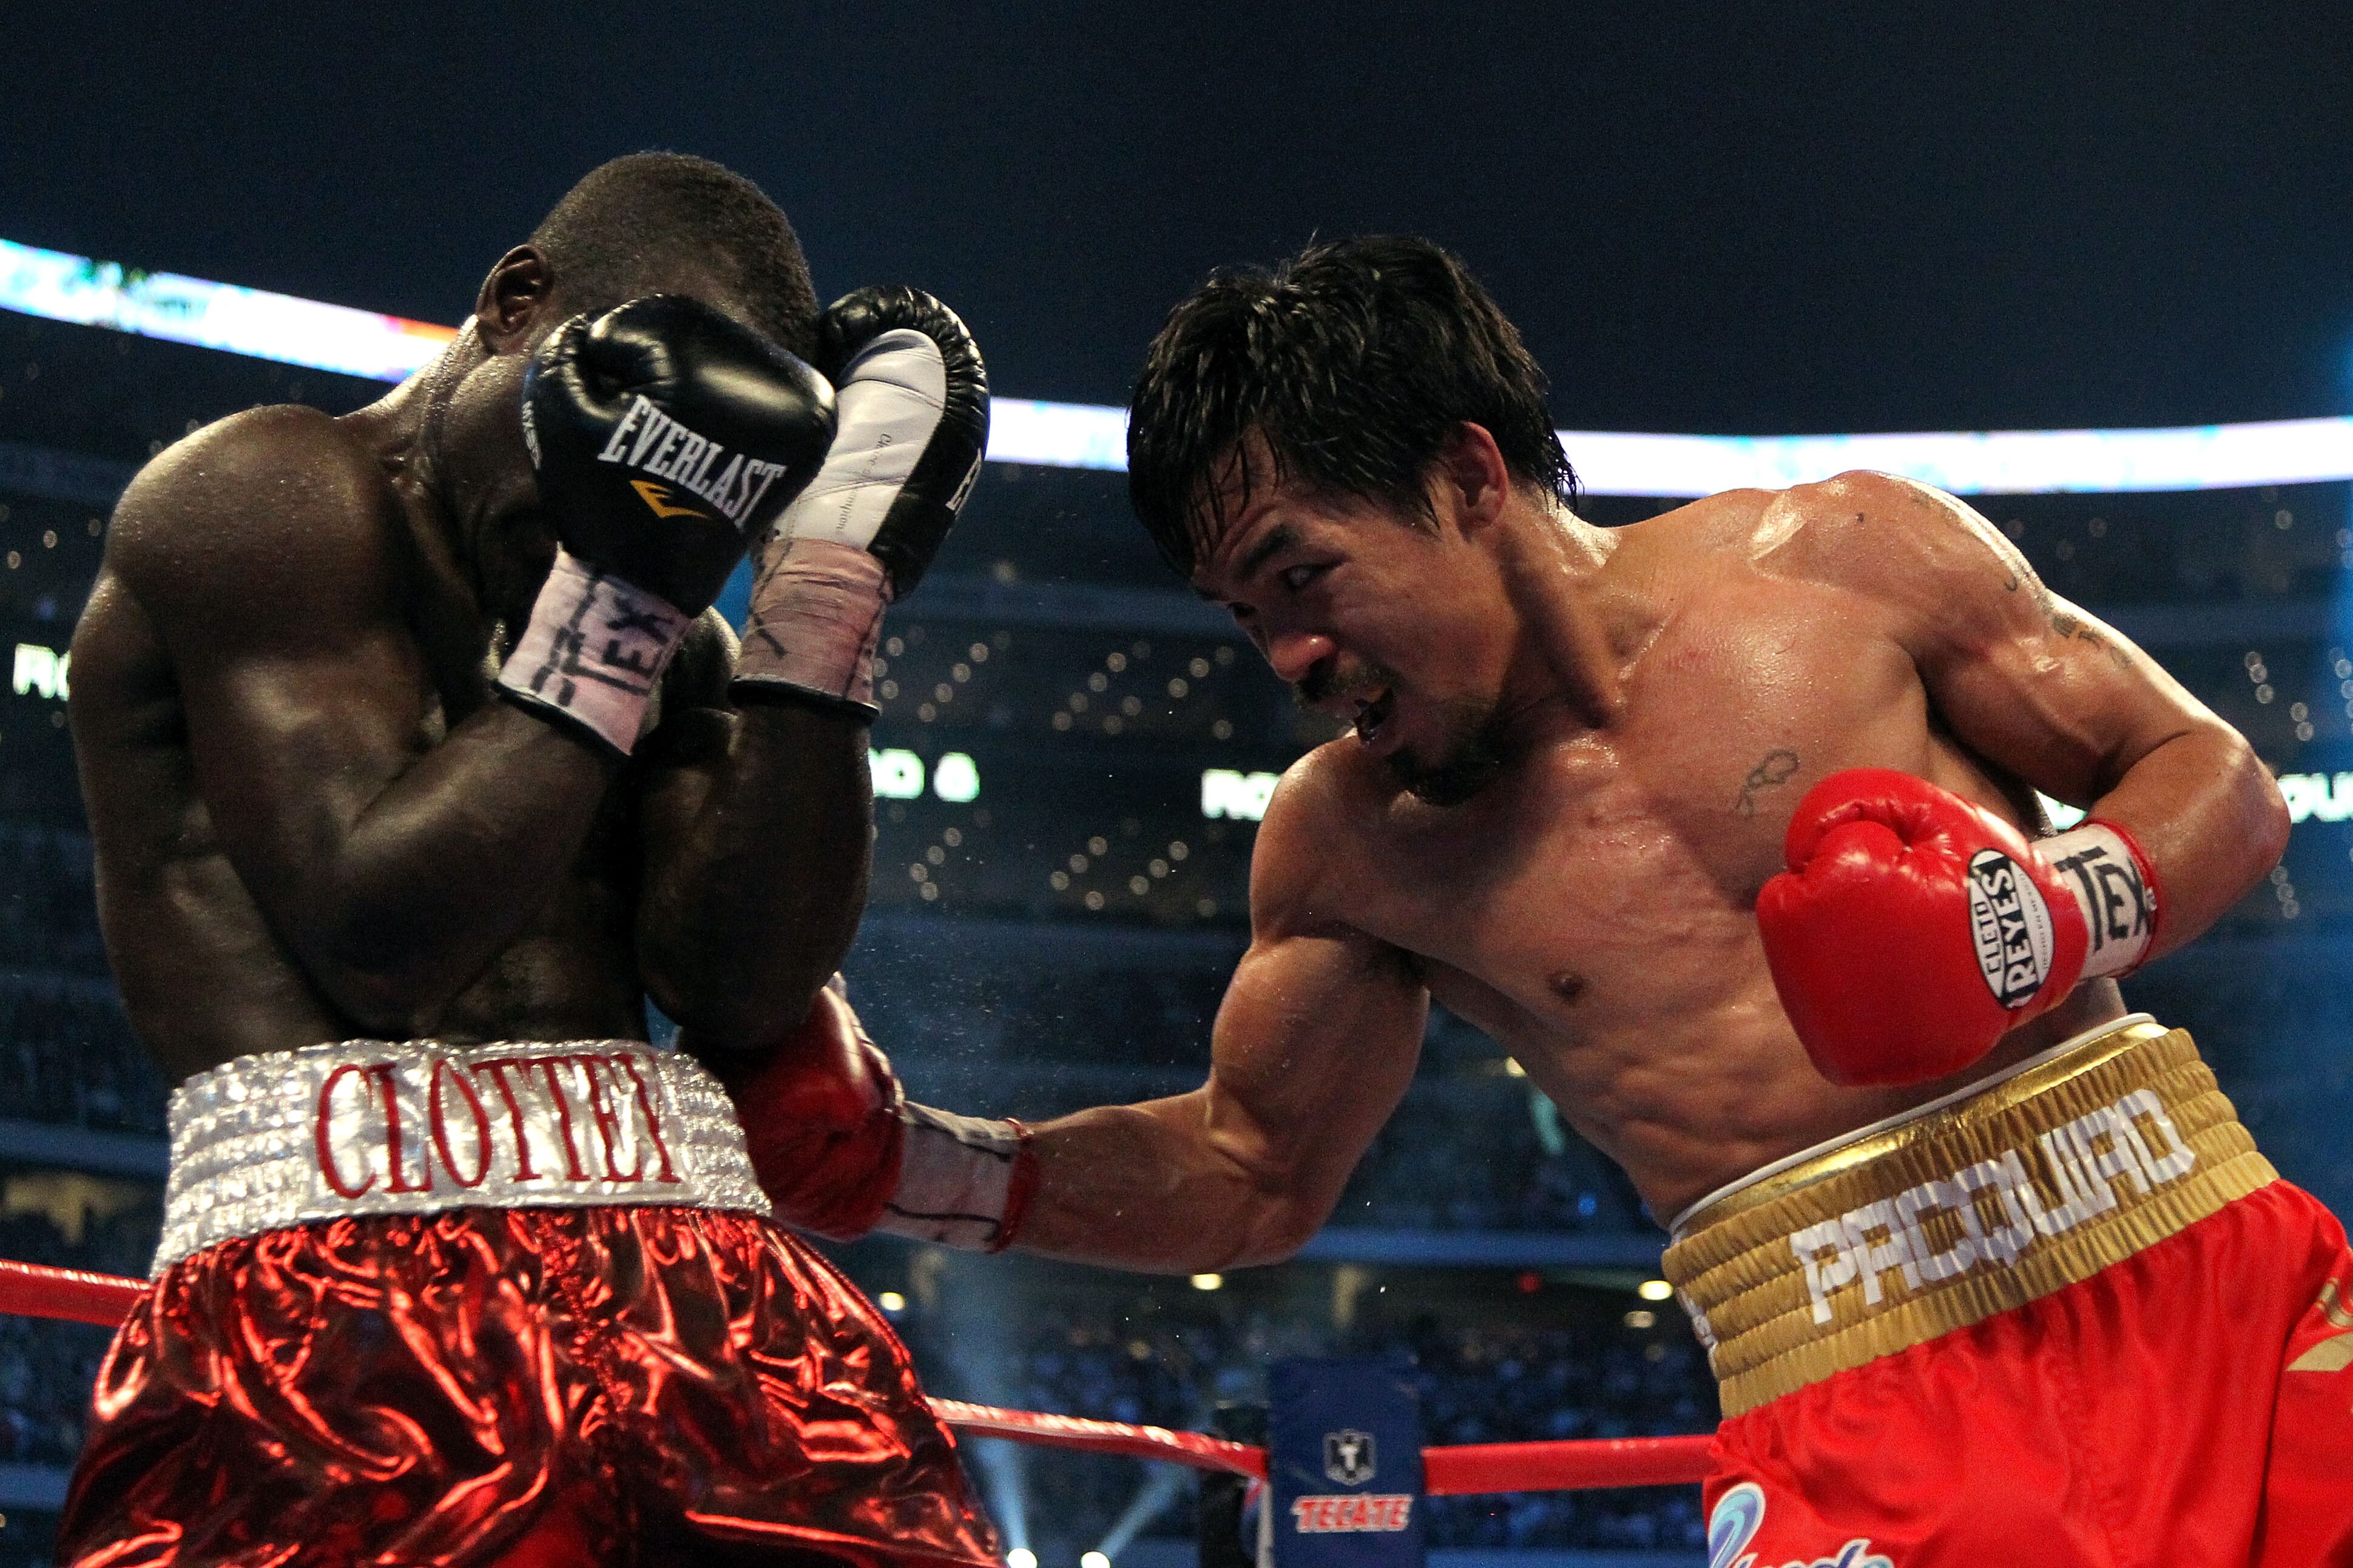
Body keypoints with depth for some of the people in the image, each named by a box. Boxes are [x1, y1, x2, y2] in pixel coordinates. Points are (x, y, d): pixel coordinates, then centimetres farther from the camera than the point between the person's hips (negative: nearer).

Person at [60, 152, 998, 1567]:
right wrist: (605, 608, -7)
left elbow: (741, 999, 7)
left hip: (691, 1277, 5)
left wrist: (825, 608, 4)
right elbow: (382, 941, -9)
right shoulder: (272, 502, 2)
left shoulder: (667, 634, 21)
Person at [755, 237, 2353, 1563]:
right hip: (1856, 1402, 1)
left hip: (2189, 1256, 0)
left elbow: (2223, 781, 9)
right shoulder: (1347, 843, 11)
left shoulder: (1847, 557, 4)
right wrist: (906, 1158, 10)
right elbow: (1253, 1174, 21)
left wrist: (2053, 915, -12)